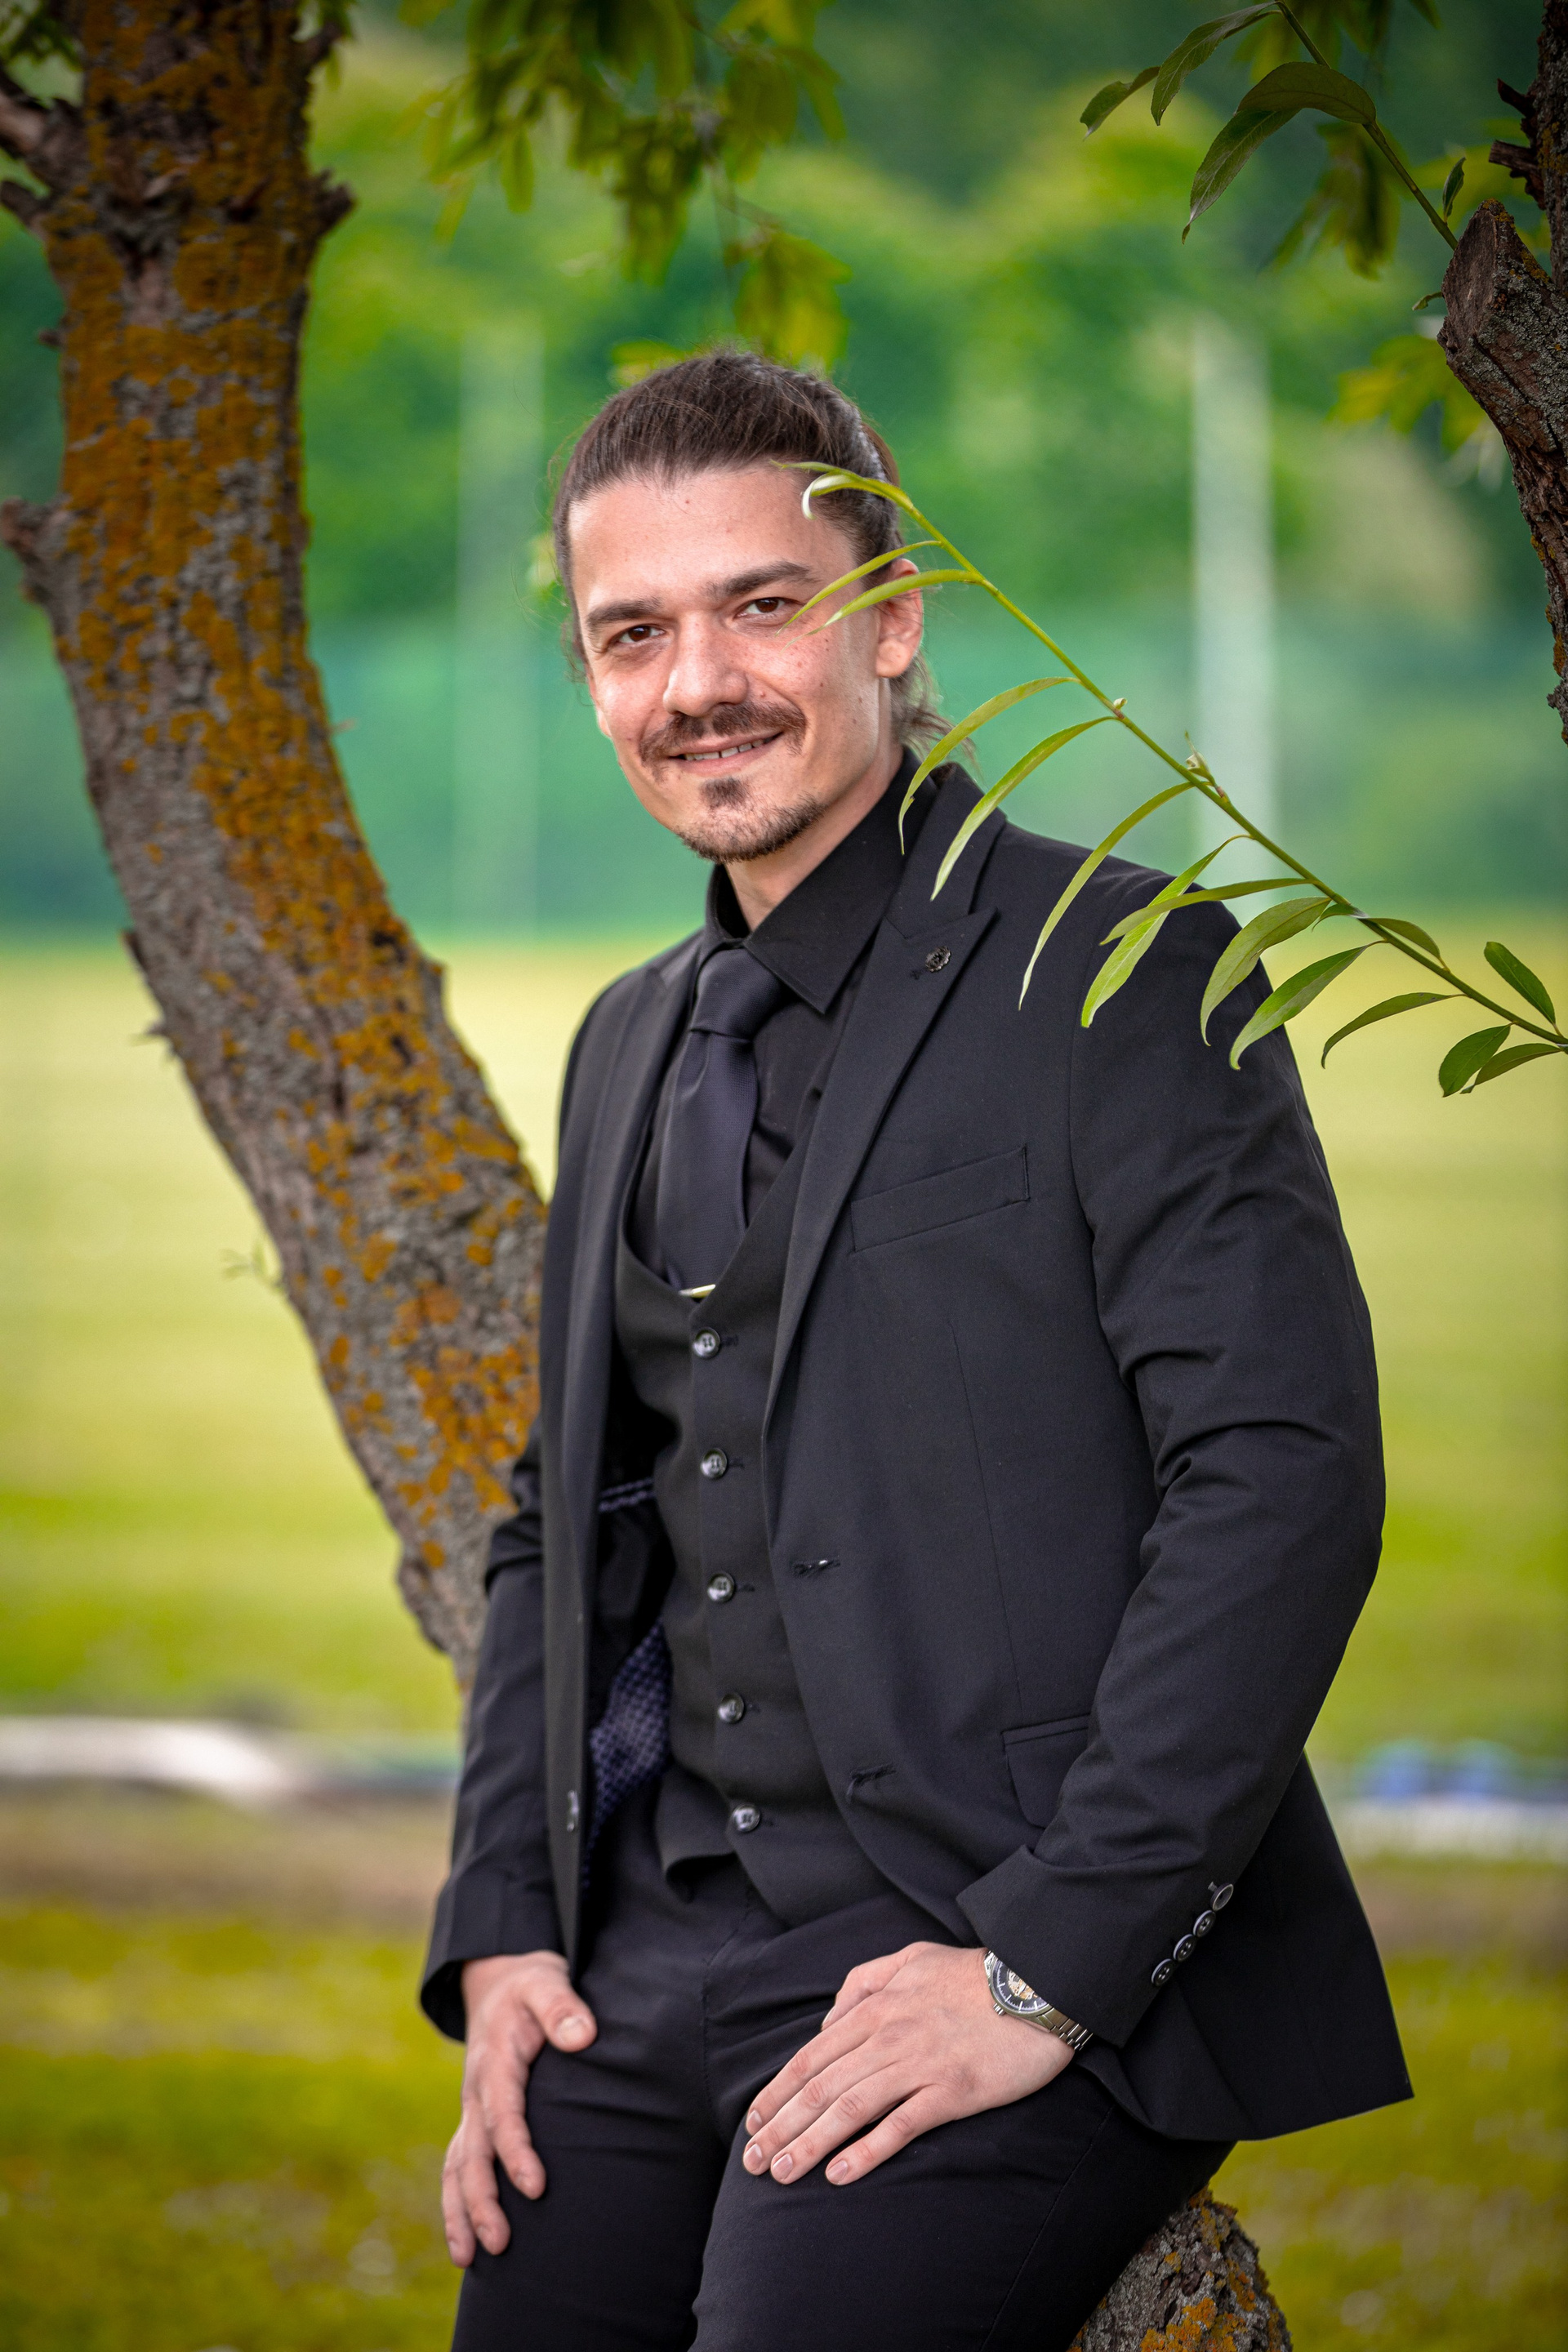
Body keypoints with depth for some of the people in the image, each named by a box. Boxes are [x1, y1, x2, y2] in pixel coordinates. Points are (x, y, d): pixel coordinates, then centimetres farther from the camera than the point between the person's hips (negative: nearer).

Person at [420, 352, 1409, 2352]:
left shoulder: (1115, 975, -5)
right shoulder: (629, 1048, 18)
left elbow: (1282, 1476, -13)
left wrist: (1047, 1969, -17)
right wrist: (500, 1933, 9)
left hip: (992, 1958, -7)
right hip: (652, 1966, 7)